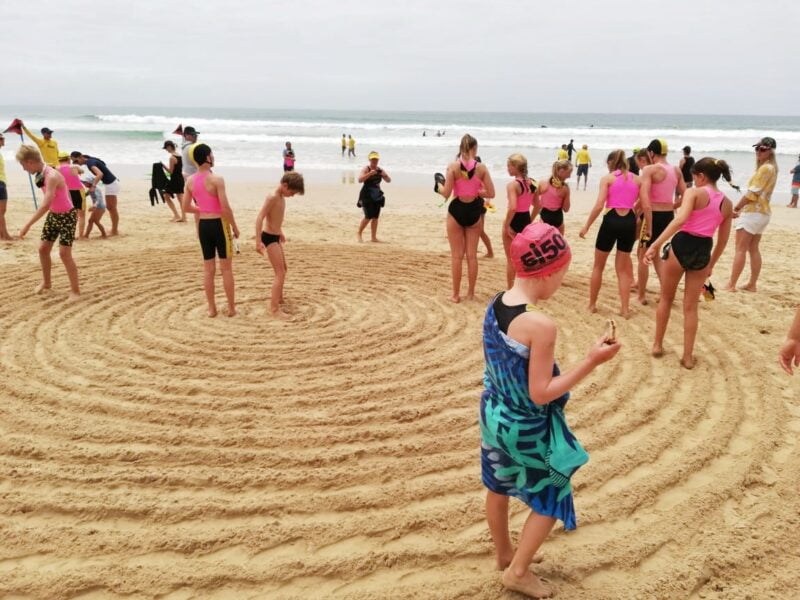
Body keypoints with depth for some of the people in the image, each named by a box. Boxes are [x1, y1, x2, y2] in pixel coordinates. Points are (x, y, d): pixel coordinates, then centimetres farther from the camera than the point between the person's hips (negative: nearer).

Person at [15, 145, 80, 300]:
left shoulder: (52, 176, -28)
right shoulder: (42, 174, -1)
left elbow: (45, 205, -34)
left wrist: (27, 225, -35)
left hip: (67, 216, -9)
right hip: (53, 215, 9)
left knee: (64, 253, -9)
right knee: (43, 249, 11)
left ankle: (75, 290, 2)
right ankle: (46, 282, 30)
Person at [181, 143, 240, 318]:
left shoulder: (190, 181, 3)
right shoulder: (216, 179, -16)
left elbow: (186, 207, 8)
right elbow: (225, 208, -19)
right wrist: (235, 226, -6)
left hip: (203, 225, 5)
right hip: (219, 224, -5)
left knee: (208, 268, 12)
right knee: (226, 267, 5)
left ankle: (212, 308, 18)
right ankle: (231, 308, 12)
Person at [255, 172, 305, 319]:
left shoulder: (281, 197, 8)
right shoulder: (272, 197, -20)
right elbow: (259, 218, -28)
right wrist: (258, 242, -33)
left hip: (275, 236, 10)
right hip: (269, 237, -10)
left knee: (283, 269, 25)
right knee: (280, 273, -12)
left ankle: (278, 297, 45)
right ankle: (274, 308, -12)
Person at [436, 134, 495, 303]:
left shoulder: (453, 166, -9)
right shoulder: (481, 167, -4)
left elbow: (446, 193, -12)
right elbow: (491, 193, -4)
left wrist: (439, 186, 9)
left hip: (457, 211, -1)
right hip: (474, 211, 1)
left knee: (457, 255, 8)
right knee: (472, 255, 12)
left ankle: (456, 294, 12)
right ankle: (471, 293, 19)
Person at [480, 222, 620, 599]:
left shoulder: (494, 306, -5)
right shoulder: (541, 325, -30)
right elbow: (540, 394, -25)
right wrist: (591, 362, -23)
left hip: (494, 414, 8)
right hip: (527, 428, -8)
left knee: (498, 487, 25)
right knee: (551, 498, 16)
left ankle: (503, 553, 48)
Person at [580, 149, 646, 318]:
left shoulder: (607, 179, 1)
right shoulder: (637, 179, 11)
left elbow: (599, 206, -9)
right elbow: (646, 206, 5)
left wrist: (586, 226, -3)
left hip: (611, 221, -3)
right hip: (629, 223, 3)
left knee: (598, 266, 15)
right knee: (622, 268, 16)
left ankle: (592, 304, 23)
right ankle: (624, 308, 14)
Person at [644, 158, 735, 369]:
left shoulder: (694, 193, -8)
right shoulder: (727, 204, 9)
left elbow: (680, 219, -26)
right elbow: (723, 240, 14)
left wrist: (656, 244, -30)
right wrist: (712, 264, 27)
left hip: (681, 246, -4)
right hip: (703, 252, 4)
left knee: (666, 299, 17)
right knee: (691, 307, 13)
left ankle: (658, 345, 27)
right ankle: (688, 356, 17)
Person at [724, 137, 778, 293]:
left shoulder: (765, 168, -16)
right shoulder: (771, 168, 15)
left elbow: (752, 193, -19)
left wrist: (736, 208, -10)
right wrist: (742, 208, 12)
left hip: (753, 213, -10)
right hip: (762, 212, 10)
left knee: (740, 249, -7)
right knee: (753, 249, 13)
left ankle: (731, 285, -6)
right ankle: (752, 284, 16)